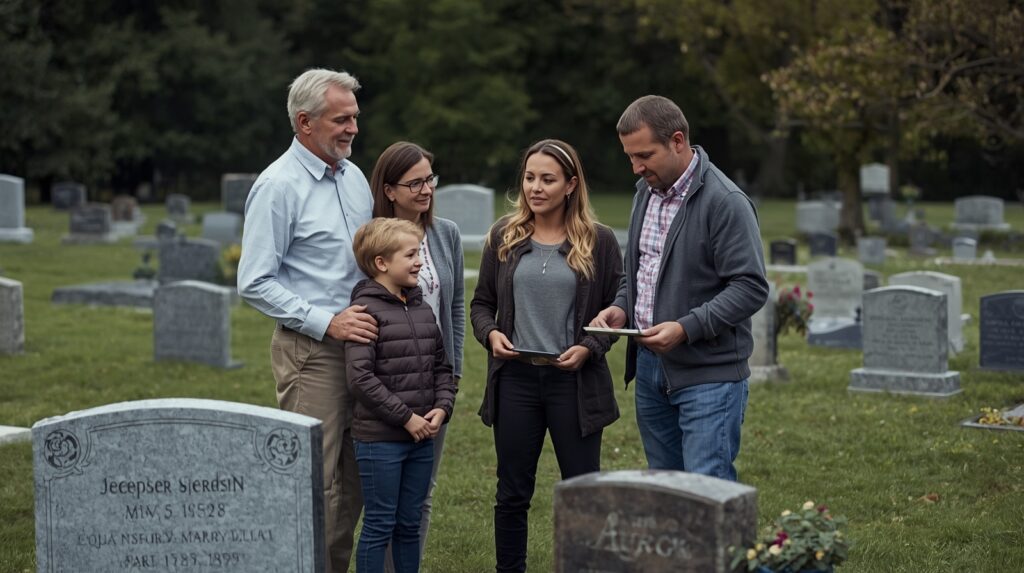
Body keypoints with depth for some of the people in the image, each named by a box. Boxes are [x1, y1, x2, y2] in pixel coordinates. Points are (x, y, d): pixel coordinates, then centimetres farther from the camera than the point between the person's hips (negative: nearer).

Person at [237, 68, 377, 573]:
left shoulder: (353, 176, 12)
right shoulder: (279, 186, -11)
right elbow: (255, 283, -14)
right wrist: (327, 322, -18)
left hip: (360, 346, 7)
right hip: (310, 353, -7)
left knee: (352, 481, 11)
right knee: (316, 483, -7)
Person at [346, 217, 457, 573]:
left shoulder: (423, 309, 11)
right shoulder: (367, 310, -11)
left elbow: (442, 367, 16)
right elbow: (360, 377, -18)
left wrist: (442, 408, -1)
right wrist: (406, 417, -15)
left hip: (422, 438, 7)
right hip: (379, 439, -6)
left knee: (409, 525, 13)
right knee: (379, 525, 0)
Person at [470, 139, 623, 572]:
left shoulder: (598, 241, -1)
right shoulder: (504, 236, 5)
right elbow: (481, 303, 11)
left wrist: (589, 347, -14)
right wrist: (491, 334, -9)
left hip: (574, 381, -2)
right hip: (515, 378, 2)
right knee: (512, 492, 10)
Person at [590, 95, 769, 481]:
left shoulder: (725, 202, -15)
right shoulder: (646, 191, 12)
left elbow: (750, 287, -18)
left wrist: (687, 327, -26)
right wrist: (622, 307, 5)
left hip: (708, 374, -8)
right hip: (650, 364, 8)